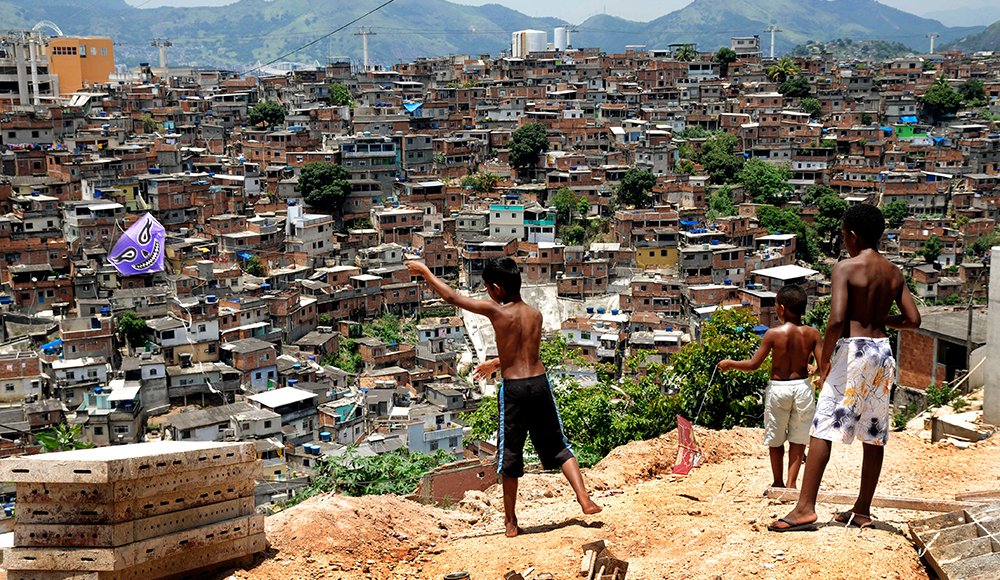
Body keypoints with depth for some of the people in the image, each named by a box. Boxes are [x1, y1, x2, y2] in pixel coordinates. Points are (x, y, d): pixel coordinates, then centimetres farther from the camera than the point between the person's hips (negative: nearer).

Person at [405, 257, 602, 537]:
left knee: (510, 456, 9)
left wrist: (425, 272, 10)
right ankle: (584, 499, 6)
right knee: (557, 446, 16)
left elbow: (452, 297, -3)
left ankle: (511, 521, 18)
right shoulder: (535, 315, 6)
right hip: (539, 383, 3)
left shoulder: (496, 311, -10)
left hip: (513, 389, -3)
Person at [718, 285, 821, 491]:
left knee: (775, 439, 15)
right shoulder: (812, 334, -5)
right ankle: (791, 482, 9)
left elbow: (753, 364, -8)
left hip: (778, 388, -1)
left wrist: (730, 364, 7)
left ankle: (778, 482, 26)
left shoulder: (773, 334, -11)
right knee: (798, 439, 13)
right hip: (803, 387, 1)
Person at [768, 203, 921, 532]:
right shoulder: (894, 273, 10)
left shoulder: (845, 268, -10)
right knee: (874, 434, 11)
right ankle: (862, 510, 17)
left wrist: (824, 359, -8)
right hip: (882, 349, 7)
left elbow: (837, 320, -20)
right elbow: (913, 320, 9)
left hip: (852, 348, -7)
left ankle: (805, 508, -9)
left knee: (822, 429, -5)